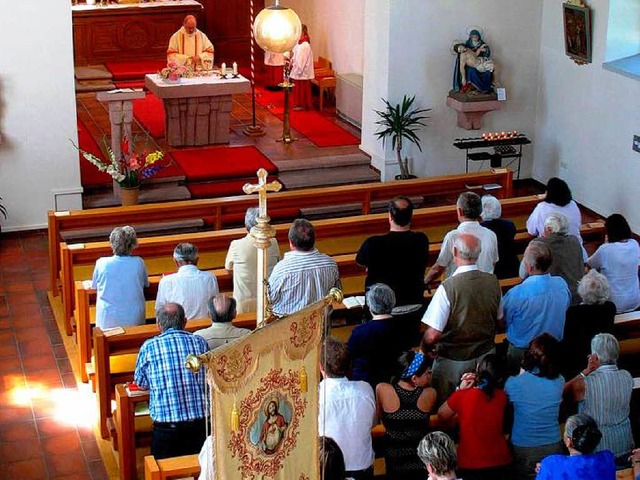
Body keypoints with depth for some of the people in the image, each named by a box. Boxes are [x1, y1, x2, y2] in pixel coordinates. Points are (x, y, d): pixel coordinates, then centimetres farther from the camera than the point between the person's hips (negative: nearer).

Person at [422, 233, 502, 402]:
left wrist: (423, 347, -4)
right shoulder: (493, 282, -10)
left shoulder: (447, 287, -25)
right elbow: (499, 320, 6)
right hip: (486, 354, 5)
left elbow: (433, 335, -25)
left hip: (453, 361, -4)